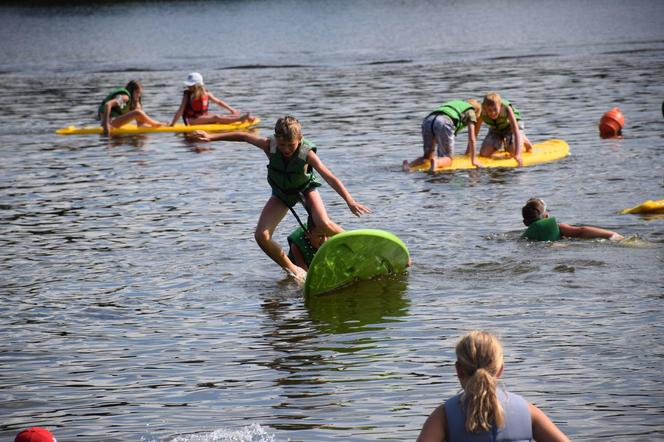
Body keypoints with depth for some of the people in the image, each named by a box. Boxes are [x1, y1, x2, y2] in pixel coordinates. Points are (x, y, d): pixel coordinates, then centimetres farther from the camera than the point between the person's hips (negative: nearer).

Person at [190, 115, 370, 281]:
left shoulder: (307, 153, -34)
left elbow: (329, 177, -41)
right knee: (261, 236, -14)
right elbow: (243, 136, -11)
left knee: (323, 224, -31)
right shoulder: (269, 146, -27)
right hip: (281, 193, 3)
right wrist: (211, 137, -8)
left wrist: (350, 201, -51)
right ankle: (293, 271, 4)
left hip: (305, 189, -3)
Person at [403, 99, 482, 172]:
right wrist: (473, 160, 24)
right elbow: (471, 139, 17)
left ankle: (409, 165, -13)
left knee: (427, 156, 16)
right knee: (447, 160, 2)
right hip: (444, 122, -6)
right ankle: (436, 162, -32)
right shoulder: (471, 112, 26)